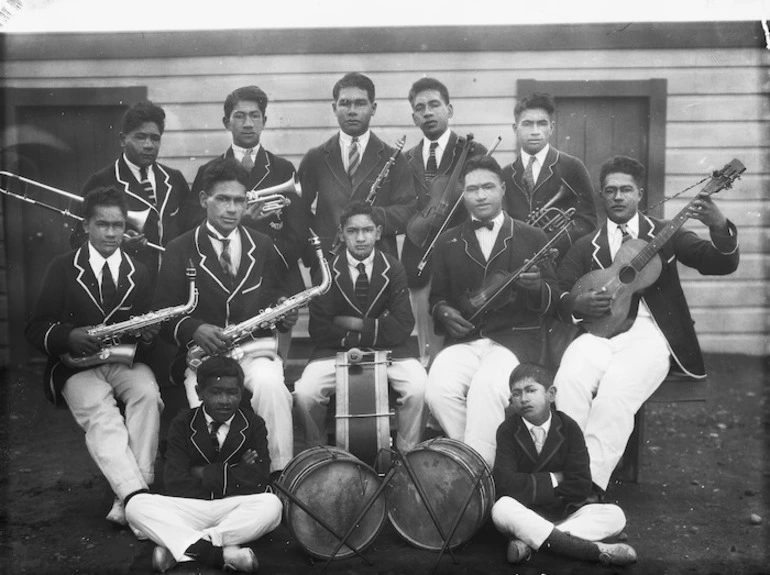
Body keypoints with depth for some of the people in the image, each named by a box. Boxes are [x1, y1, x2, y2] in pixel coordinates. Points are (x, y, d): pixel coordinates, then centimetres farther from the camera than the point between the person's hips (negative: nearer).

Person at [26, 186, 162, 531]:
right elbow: (36, 329, 1)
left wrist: (147, 335, -12)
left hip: (125, 360, 2)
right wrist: (69, 336, -21)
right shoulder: (63, 269, 7)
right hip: (77, 366, -1)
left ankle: (126, 501, -31)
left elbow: (148, 327, 14)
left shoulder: (138, 273, 14)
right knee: (100, 412, -32)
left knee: (147, 393, -30)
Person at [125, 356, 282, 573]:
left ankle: (186, 548, -29)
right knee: (135, 505, -24)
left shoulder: (253, 425, 5)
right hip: (190, 510, 1)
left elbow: (259, 480, -10)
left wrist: (205, 474, -10)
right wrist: (235, 474, -9)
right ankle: (223, 553, -37)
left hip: (234, 509, -1)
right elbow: (176, 484, -8)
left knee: (271, 504, -31)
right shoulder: (182, 425, 5)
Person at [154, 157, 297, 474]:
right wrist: (194, 329, -19)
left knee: (271, 386, -33)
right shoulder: (180, 250, 6)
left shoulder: (263, 246, 14)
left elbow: (277, 296, 21)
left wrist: (285, 311, -4)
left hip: (257, 348, 1)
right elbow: (164, 313, 2)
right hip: (202, 353, -1)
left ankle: (280, 473, -25)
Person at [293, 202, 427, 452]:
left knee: (420, 389, -27)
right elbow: (319, 330, -7)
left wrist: (353, 324, -12)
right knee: (304, 393, -25)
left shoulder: (393, 269, 2)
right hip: (336, 351, 0)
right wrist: (370, 331, -13)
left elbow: (401, 326, -7)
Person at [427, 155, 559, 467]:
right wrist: (443, 312, -4)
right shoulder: (448, 242, 16)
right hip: (464, 339, 3)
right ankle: (485, 457, -9)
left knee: (486, 386, -33)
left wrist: (537, 287, -15)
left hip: (516, 337, -2)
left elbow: (553, 301, 9)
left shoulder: (532, 237, 11)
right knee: (438, 389, -28)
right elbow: (437, 296, 20)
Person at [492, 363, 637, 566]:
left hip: (564, 512, 2)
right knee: (501, 508, -35)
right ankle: (593, 550, -36)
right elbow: (506, 483, -18)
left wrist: (533, 491, -14)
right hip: (522, 515, -2)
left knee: (615, 515, -20)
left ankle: (528, 540, -30)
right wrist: (552, 481, -14)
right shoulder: (508, 430, -5)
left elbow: (581, 487, -11)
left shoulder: (569, 428, -3)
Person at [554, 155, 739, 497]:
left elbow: (721, 264, 2)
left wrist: (719, 228, -20)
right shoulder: (586, 246, 17)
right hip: (601, 332, 2)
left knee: (616, 390, -33)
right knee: (569, 380, -31)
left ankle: (590, 483, -27)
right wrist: (577, 304, -13)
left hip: (649, 334, -2)